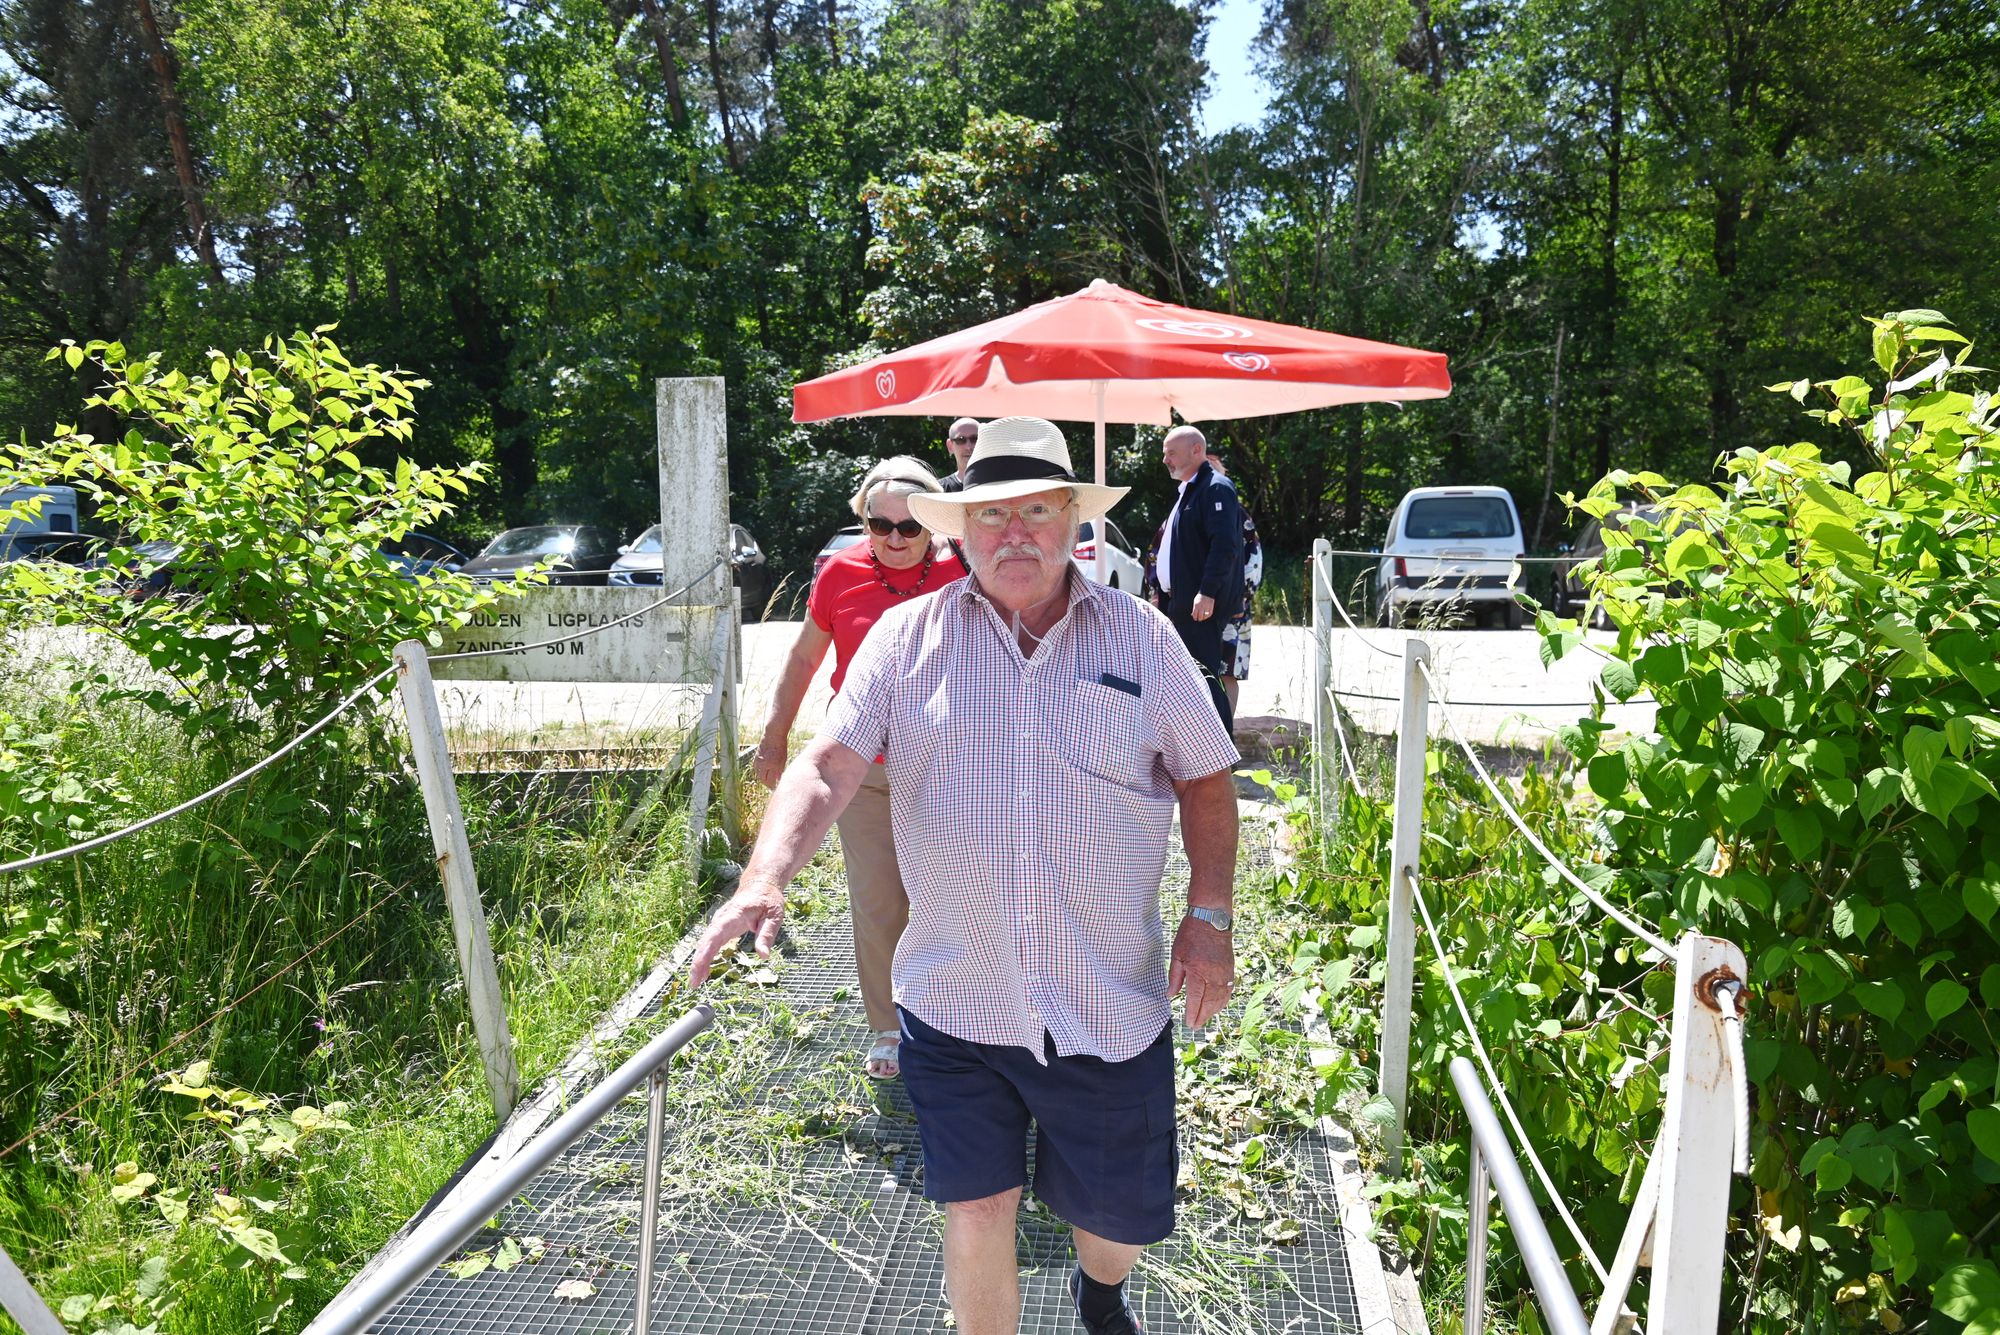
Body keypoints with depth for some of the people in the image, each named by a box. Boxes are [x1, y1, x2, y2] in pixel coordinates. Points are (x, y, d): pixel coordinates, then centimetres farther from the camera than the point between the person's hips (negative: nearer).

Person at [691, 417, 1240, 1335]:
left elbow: (1206, 779, 6)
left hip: (1109, 1008, 1)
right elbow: (827, 767, -10)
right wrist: (764, 880, -25)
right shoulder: (908, 637, -2)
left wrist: (1209, 916, -2)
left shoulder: (1140, 637, -1)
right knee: (977, 1208, 8)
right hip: (954, 1004, -1)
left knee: (1119, 1213, 17)